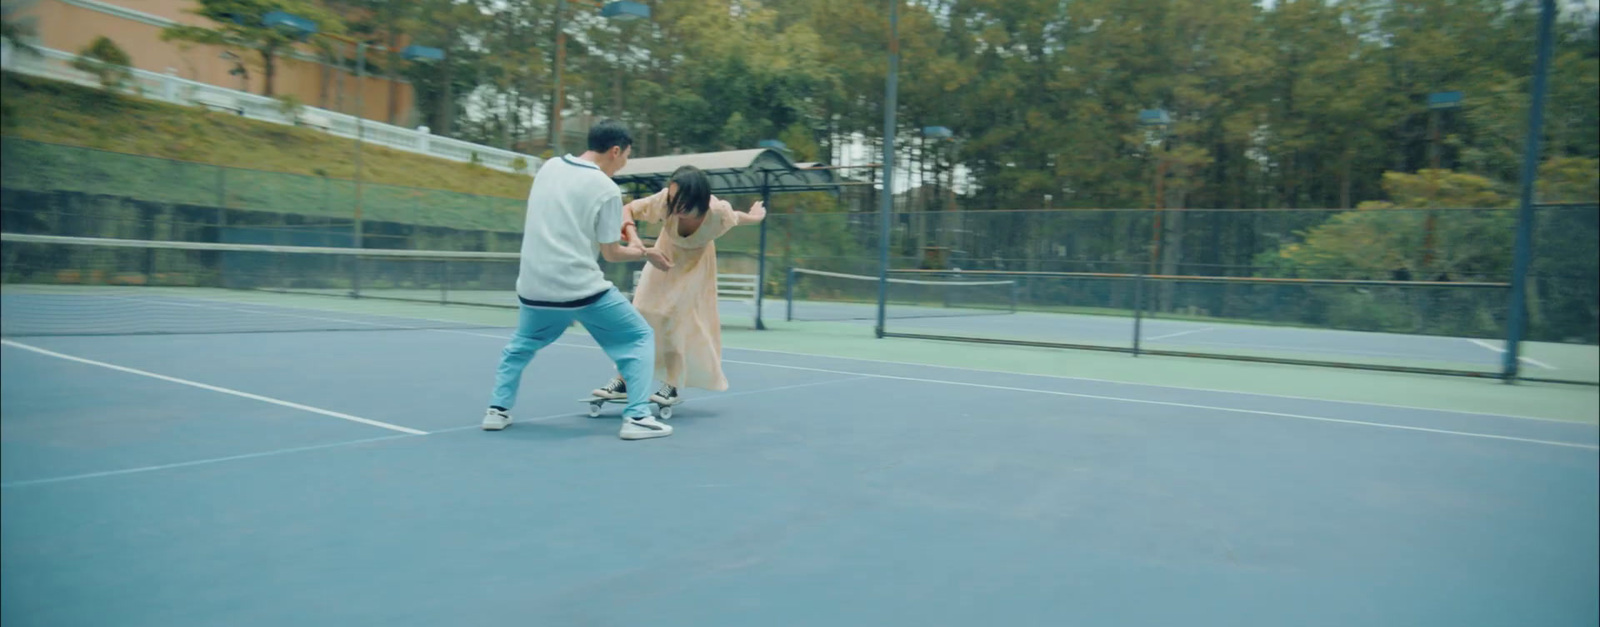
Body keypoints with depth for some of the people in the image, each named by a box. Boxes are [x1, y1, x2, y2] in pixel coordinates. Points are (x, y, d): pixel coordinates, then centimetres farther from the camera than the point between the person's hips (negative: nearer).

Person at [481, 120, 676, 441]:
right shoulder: (607, 189, -9)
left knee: (521, 345, 31)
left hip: (534, 286, 6)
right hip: (582, 288, -5)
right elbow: (611, 253, -5)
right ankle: (637, 417, -1)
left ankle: (497, 410, 25)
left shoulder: (549, 167, 7)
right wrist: (644, 252, 14)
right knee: (640, 338, 8)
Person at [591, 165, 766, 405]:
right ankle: (624, 379, 6)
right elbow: (628, 209, -23)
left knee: (678, 317, -8)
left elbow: (737, 217, -13)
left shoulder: (719, 212, -38)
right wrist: (632, 236, -42)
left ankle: (672, 385, 7)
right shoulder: (665, 201, -37)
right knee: (642, 311, -2)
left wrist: (755, 216, 9)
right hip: (665, 256, 2)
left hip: (695, 264, -2)